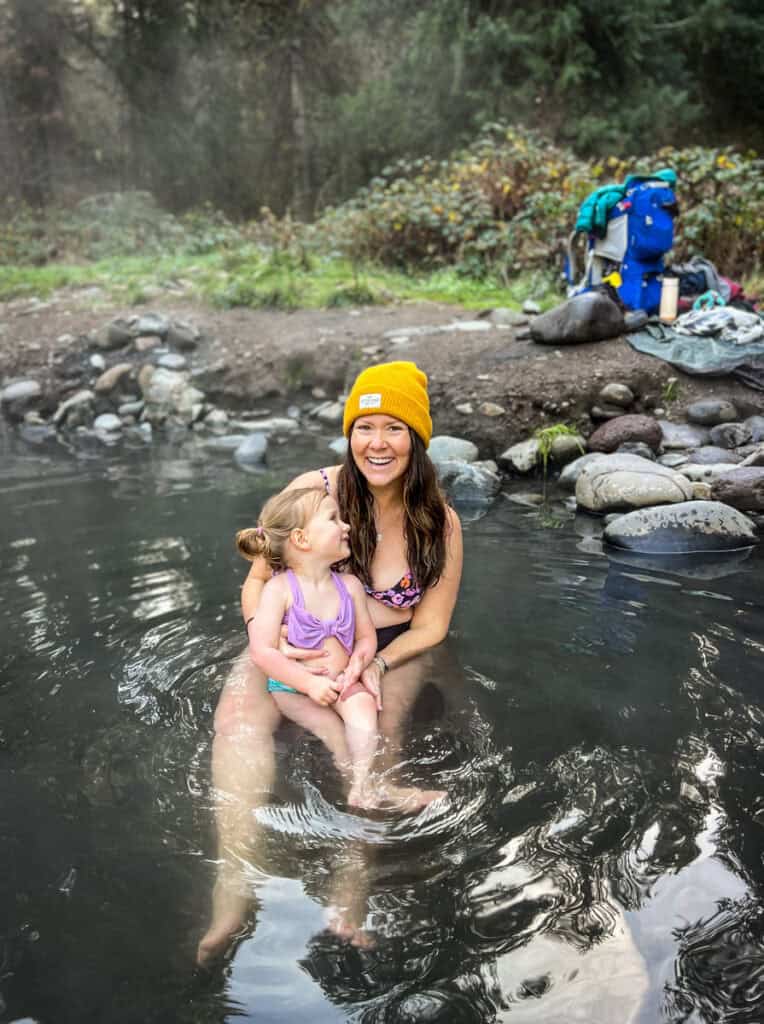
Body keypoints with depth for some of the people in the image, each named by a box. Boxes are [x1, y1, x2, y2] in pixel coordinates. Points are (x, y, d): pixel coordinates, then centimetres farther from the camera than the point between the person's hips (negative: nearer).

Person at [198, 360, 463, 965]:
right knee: (240, 713, -26)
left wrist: (372, 665, -21)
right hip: (298, 643, 0)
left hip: (391, 648, 1)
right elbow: (258, 581, -2)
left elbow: (430, 627, -2)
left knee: (378, 732, -30)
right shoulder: (311, 492, -10)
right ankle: (235, 888, -31)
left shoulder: (439, 523, -7)